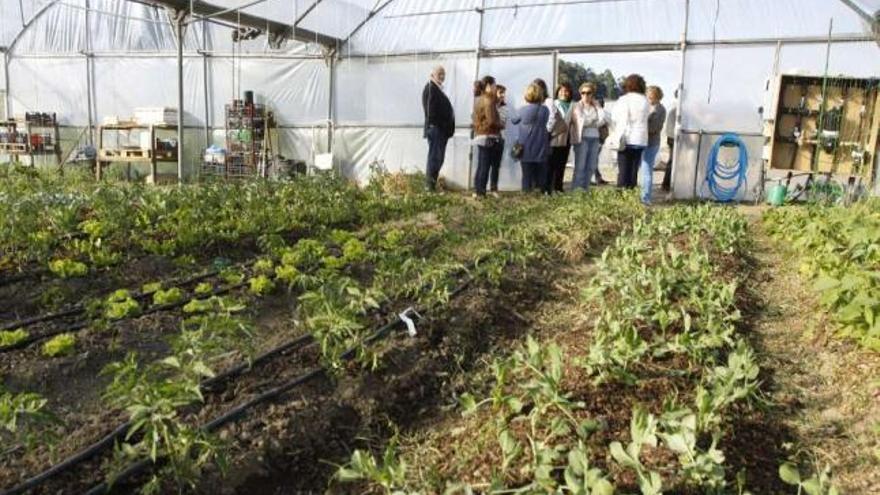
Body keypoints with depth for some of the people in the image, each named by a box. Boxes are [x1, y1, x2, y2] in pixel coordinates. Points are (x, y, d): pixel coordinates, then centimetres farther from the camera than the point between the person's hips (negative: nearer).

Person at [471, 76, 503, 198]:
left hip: (480, 136, 9)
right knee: (485, 166, -4)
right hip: (489, 137, -9)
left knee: (481, 165, 13)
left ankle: (477, 191, 16)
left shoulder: (478, 100, 14)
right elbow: (492, 121, -20)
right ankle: (481, 192, -2)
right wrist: (501, 125, -4)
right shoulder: (489, 100, -14)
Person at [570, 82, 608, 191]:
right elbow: (581, 121, -8)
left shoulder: (596, 106, 16)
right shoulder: (577, 106, 3)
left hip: (594, 139, 5)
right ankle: (575, 190, -6)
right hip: (582, 138, -5)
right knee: (580, 166, -9)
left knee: (591, 167, 3)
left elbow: (605, 119, 2)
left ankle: (585, 189, 10)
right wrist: (595, 121, 1)